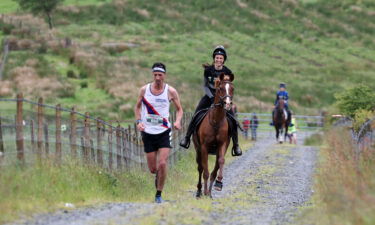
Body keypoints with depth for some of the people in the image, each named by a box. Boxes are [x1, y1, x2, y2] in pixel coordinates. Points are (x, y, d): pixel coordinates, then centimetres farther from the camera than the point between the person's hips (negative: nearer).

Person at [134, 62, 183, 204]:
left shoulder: (170, 91, -4)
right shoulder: (144, 90, -1)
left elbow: (179, 109, 7)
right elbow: (138, 106, 13)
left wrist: (178, 121, -12)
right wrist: (138, 121, -2)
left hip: (164, 132, -1)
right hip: (148, 132, 2)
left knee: (162, 163, -15)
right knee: (153, 169, 4)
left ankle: (159, 194, -1)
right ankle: (158, 176, 41)